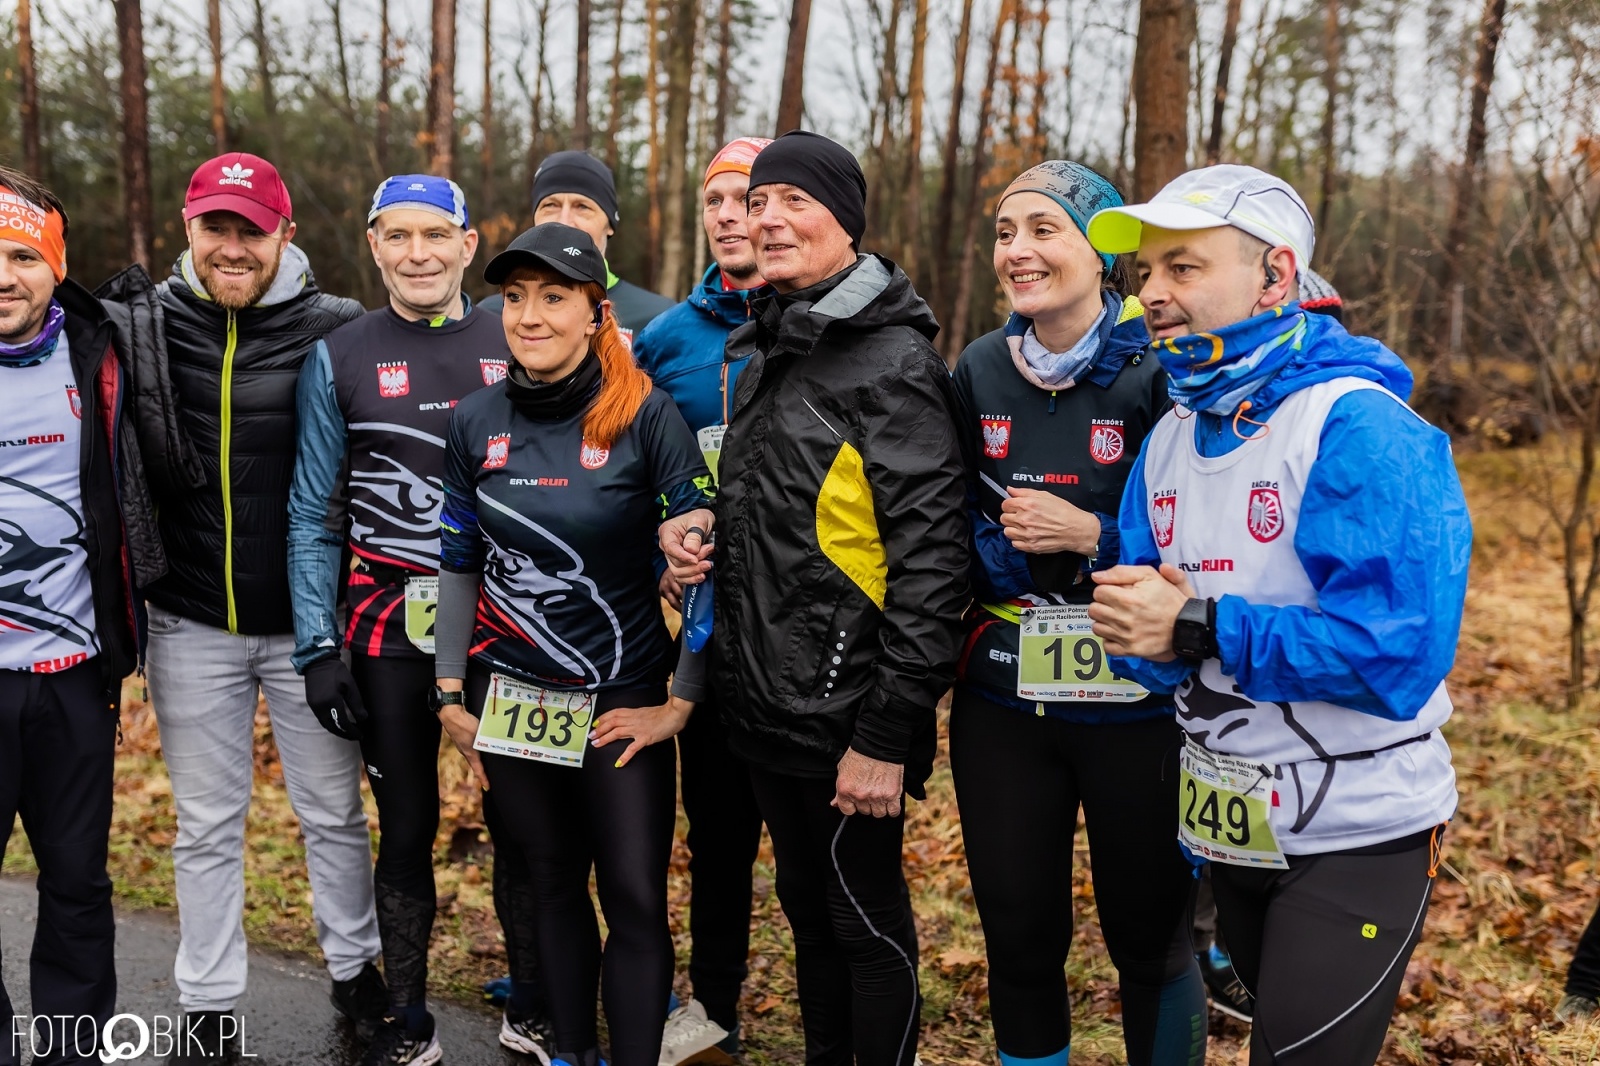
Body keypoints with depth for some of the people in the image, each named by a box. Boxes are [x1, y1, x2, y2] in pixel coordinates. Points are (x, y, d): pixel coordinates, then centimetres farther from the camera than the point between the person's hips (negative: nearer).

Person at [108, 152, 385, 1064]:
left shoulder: (337, 330, -8)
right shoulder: (141, 326, -1)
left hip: (310, 622, -1)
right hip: (193, 623, 2)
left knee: (334, 811, 13)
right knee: (208, 826, 14)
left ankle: (356, 968, 35)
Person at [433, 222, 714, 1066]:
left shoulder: (645, 415, -12)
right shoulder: (475, 421, 1)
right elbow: (459, 564, 9)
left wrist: (681, 703, -10)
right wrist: (451, 695, 7)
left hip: (621, 700, -3)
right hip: (510, 700, 4)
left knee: (635, 898, -1)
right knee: (554, 882, 16)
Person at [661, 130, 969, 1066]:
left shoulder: (893, 363, -14)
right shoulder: (768, 349, 12)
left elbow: (930, 557, -19)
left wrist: (889, 734, -20)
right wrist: (695, 525, 2)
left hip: (846, 714, -8)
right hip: (766, 705, 8)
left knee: (869, 923, 7)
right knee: (807, 908, 21)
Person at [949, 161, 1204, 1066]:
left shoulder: (1158, 372, -9)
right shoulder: (980, 371, 5)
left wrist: (1092, 535, -20)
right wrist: (1002, 542, -7)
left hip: (1136, 709, -4)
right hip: (1003, 706, 4)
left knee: (1150, 938, 11)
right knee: (1019, 938, 14)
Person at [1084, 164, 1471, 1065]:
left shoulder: (1364, 430, -21)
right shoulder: (1172, 437, 3)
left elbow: (1398, 650, -30)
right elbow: (1151, 635, 5)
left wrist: (1199, 627, -28)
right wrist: (1142, 632, -18)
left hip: (1354, 836, -7)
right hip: (1228, 824, 7)